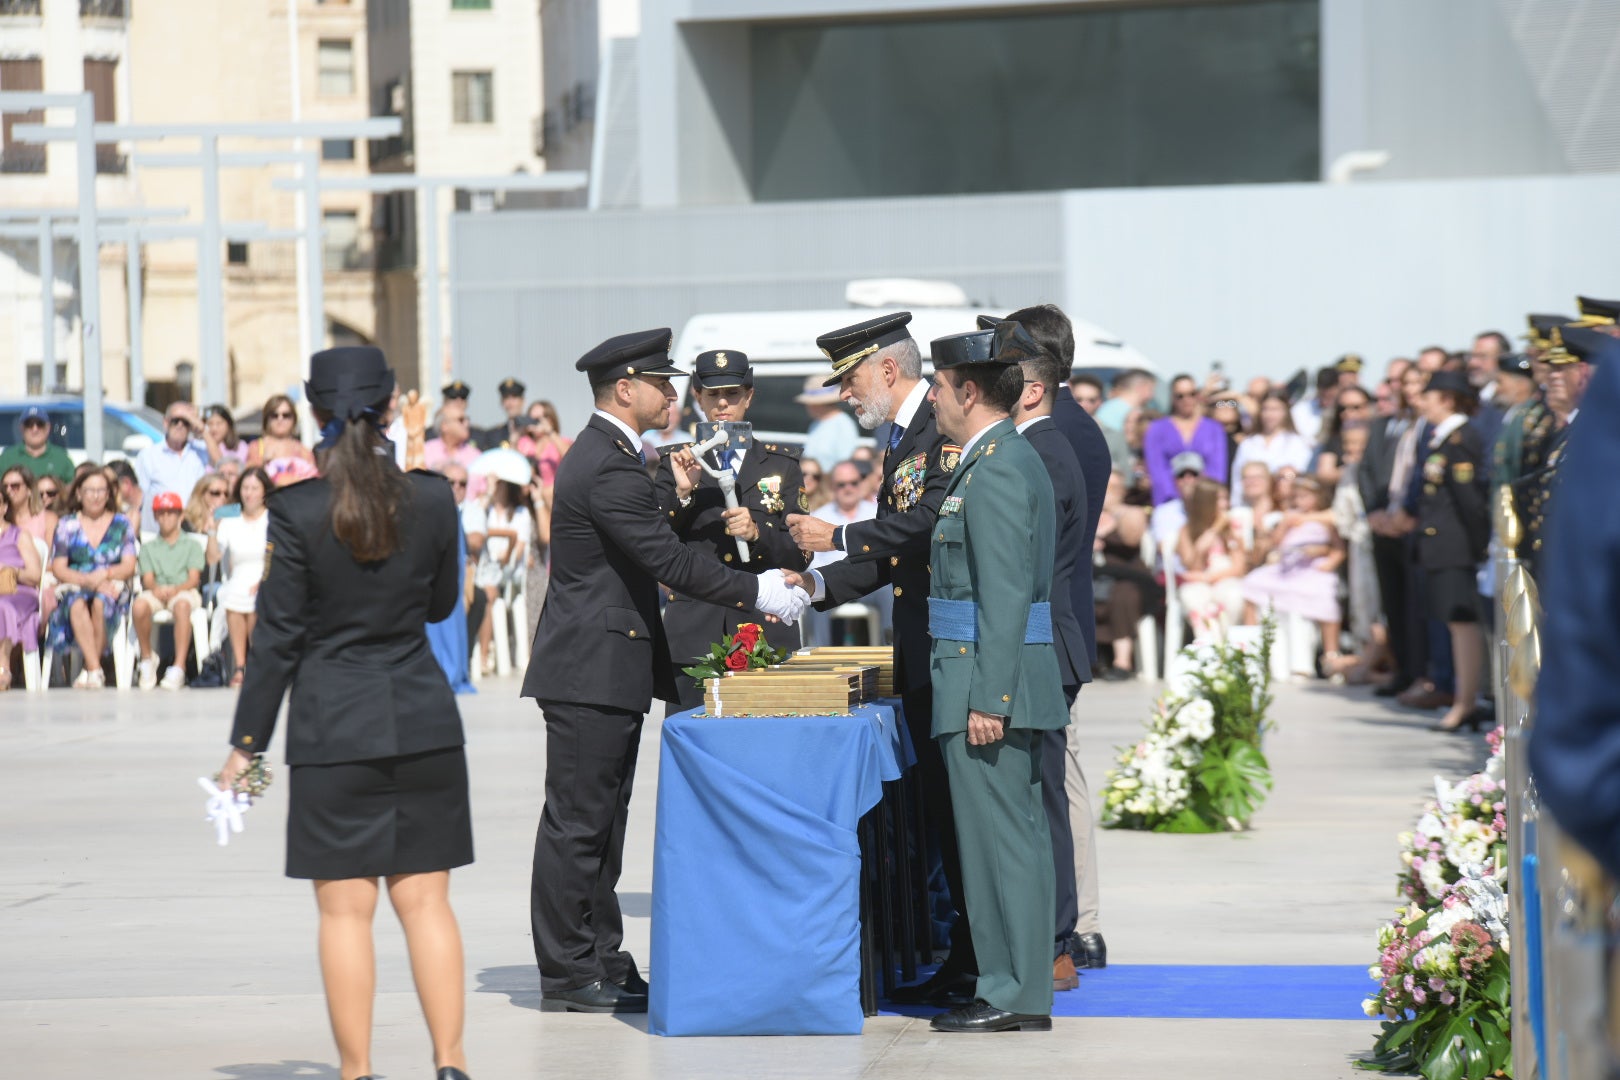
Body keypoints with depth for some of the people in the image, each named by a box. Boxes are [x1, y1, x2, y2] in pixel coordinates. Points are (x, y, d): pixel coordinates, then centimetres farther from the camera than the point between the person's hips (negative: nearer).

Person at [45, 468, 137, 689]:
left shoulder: (121, 524, 13)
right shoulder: (67, 525, 13)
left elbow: (129, 567, 4)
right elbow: (58, 568, 4)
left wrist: (104, 574, -16)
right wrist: (85, 579, -15)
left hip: (112, 586, 0)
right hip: (74, 586, 0)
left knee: (100, 602, -37)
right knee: (77, 604, -37)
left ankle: (90, 670, -29)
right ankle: (95, 669, -40)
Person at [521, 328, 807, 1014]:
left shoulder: (602, 455, 16)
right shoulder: (609, 468, -19)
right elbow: (668, 560, -21)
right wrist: (757, 592, -15)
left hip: (606, 668, 11)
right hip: (591, 671, -11)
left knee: (599, 826, 13)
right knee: (576, 824, -5)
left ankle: (602, 964, 18)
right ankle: (566, 975, -1)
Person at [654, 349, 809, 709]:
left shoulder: (781, 465, 14)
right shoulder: (677, 464, 12)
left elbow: (801, 555, 8)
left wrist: (757, 533, -10)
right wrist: (681, 492, -11)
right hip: (693, 638, 0)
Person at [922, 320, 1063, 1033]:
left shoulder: (997, 468, -15)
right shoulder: (1009, 458, 15)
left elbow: (1006, 595, -20)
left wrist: (988, 698, -21)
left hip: (990, 678, -10)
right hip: (999, 679, 10)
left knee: (998, 835, -5)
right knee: (1014, 833, 12)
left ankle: (1015, 996, 0)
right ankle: (1019, 988, 18)